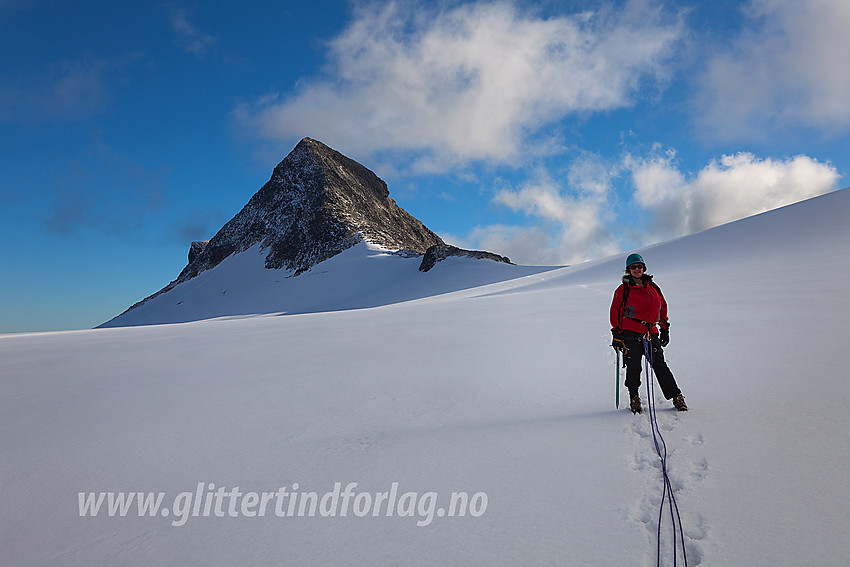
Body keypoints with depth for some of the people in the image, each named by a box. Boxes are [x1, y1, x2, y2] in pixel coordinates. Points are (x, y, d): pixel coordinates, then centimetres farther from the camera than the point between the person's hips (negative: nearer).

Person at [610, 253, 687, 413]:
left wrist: (664, 328, 18)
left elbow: (663, 307, 22)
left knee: (660, 366, -1)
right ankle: (634, 398, 17)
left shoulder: (653, 287, 13)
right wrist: (616, 333, -2)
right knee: (633, 369, 0)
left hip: (651, 333, 3)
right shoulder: (623, 290, 2)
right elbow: (615, 311, 3)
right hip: (630, 334, -2)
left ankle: (676, 397, 8)